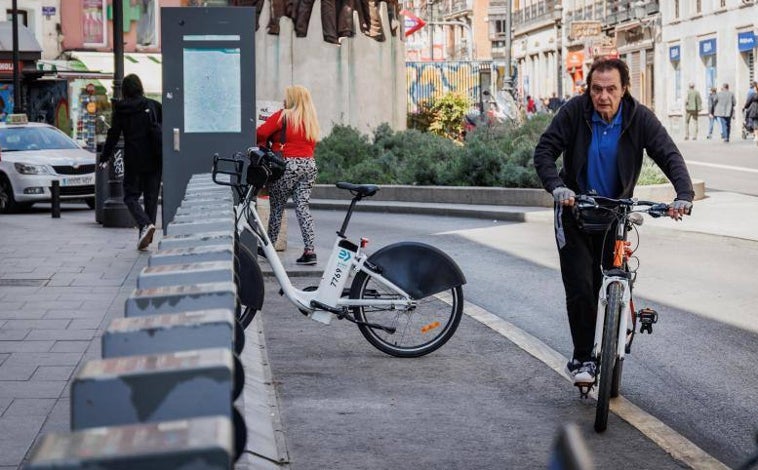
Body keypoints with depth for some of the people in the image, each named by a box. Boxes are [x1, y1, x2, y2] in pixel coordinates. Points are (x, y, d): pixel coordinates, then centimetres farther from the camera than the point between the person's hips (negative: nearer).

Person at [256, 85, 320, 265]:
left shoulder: (283, 116, -6)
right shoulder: (312, 121, 13)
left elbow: (261, 133, -10)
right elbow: (312, 144, 16)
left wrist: (264, 146, 8)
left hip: (288, 165, -5)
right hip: (309, 165, 6)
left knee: (277, 207, 6)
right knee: (303, 206, 4)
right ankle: (310, 250, -6)